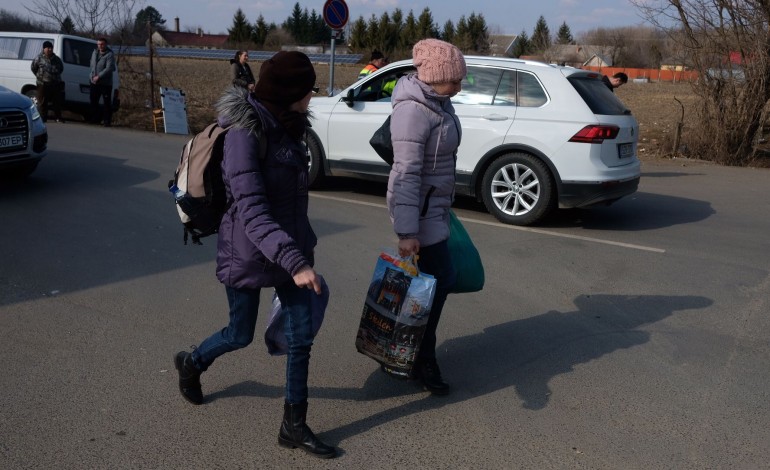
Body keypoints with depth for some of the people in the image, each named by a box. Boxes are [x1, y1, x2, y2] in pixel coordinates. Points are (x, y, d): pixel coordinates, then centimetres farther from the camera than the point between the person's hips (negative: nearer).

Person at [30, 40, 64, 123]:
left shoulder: (56, 59, 9)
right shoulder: (39, 59, -1)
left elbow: (61, 68, 24)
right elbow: (33, 68, 9)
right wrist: (39, 76, 6)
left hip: (56, 84, 3)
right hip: (43, 84, -3)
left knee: (57, 101, 5)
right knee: (42, 102, 0)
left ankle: (58, 117, 13)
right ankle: (43, 117, 7)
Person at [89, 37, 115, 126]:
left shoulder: (109, 55, -11)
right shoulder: (95, 52, 11)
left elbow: (109, 68, -20)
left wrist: (99, 76, -22)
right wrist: (93, 74, 8)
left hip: (105, 83, -7)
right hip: (94, 82, 7)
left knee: (107, 103, -4)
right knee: (93, 101, 12)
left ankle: (107, 121, 0)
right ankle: (94, 119, 21)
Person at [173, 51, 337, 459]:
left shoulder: (286, 128, 3)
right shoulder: (244, 135, -22)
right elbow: (251, 212, -29)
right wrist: (294, 262, -37)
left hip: (290, 247, 7)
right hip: (249, 254, -7)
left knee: (301, 335, 6)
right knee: (241, 335, 12)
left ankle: (294, 425, 20)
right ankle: (192, 363, 45)